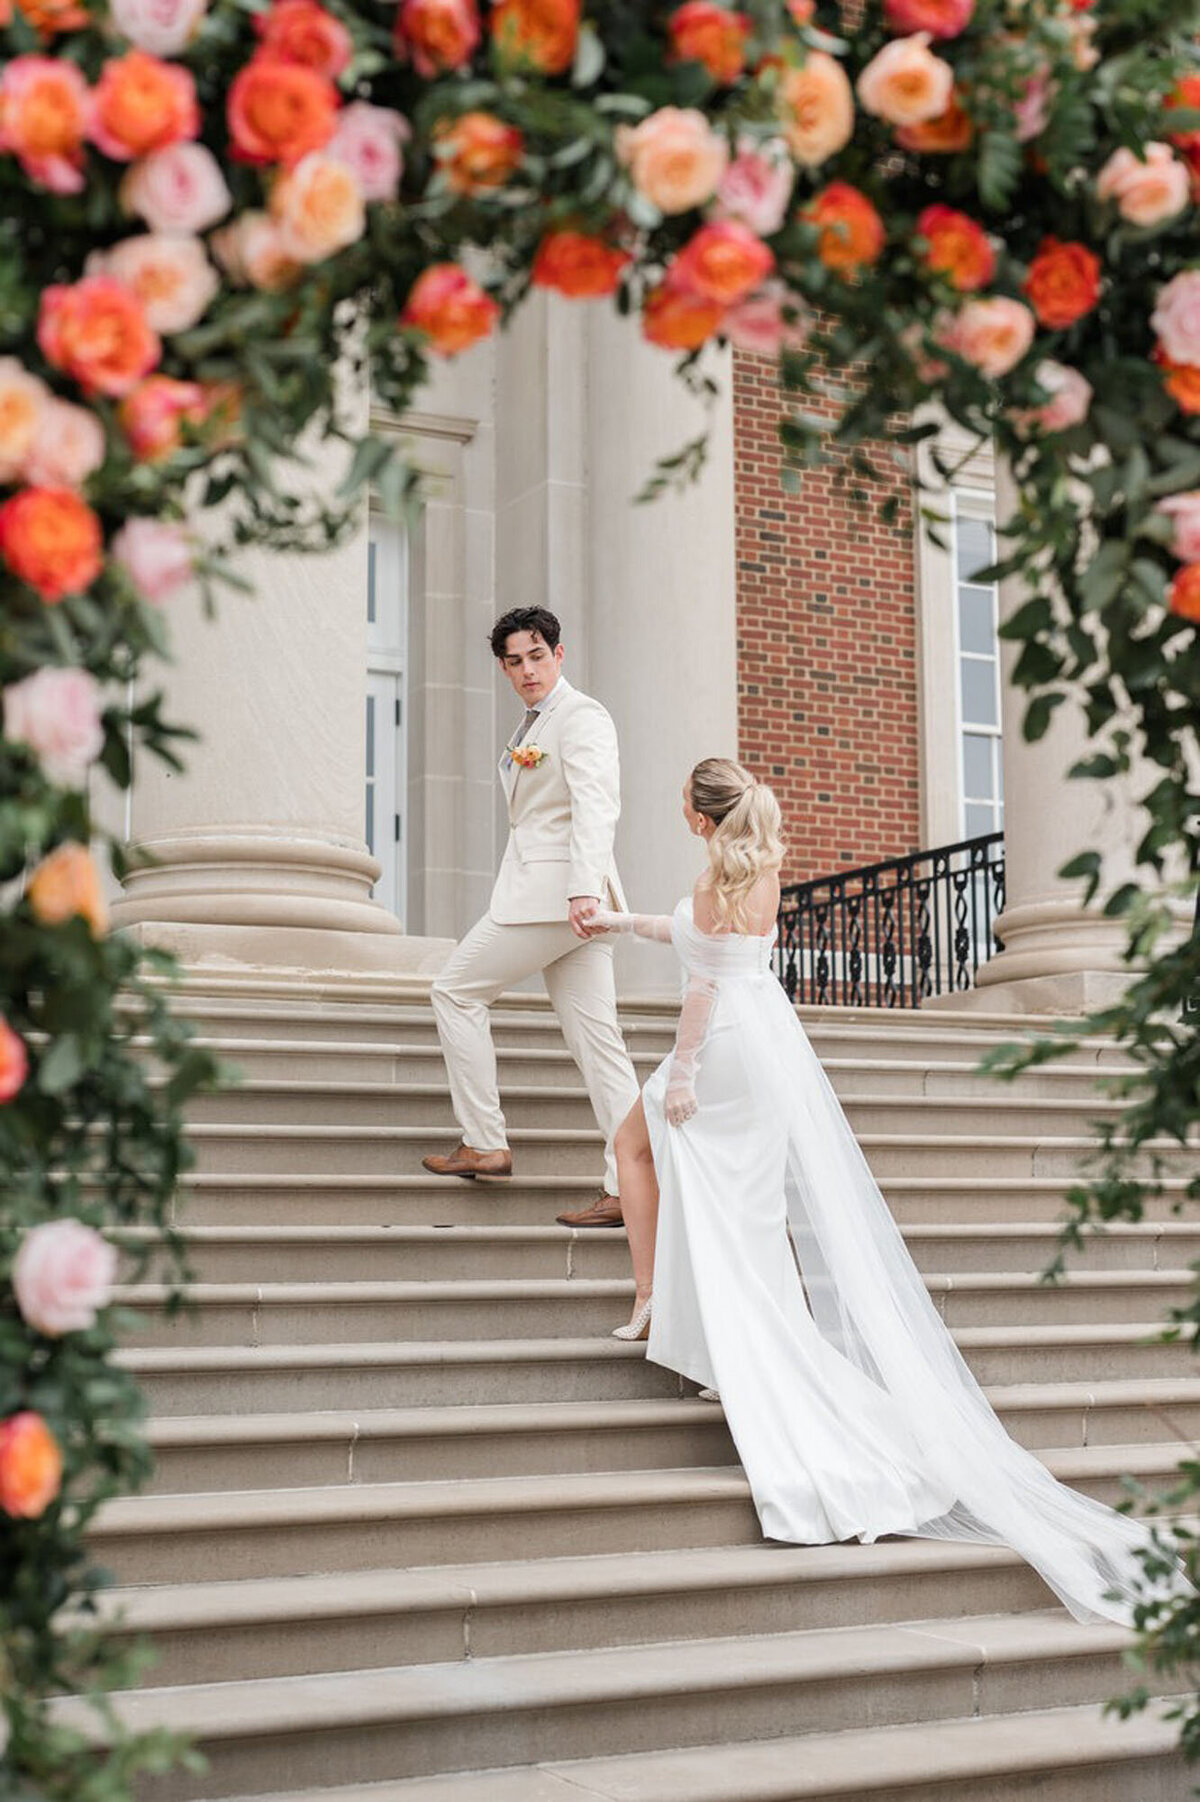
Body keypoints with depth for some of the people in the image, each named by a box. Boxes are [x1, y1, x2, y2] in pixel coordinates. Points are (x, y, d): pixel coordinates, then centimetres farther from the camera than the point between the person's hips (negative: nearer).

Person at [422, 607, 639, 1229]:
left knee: (456, 991, 1)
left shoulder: (581, 718, -8)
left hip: (556, 893, -9)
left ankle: (485, 1143, 5)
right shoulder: (530, 727, 22)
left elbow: (595, 808, -21)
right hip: (544, 896, 9)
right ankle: (626, 1187, -1)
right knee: (595, 1037, 2)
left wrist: (582, 891, -33)